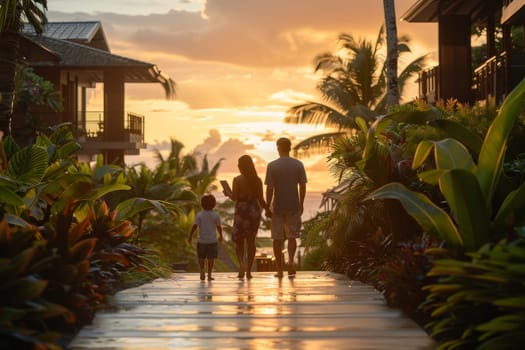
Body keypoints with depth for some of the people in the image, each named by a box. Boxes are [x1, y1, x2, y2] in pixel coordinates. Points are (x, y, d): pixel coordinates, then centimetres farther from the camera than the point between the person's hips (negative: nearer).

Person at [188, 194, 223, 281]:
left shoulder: (199, 215, -6)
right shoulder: (216, 215, -6)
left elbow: (195, 226, -12)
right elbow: (219, 227, -2)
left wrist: (190, 236, -2)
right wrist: (221, 236, 15)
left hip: (201, 241, 1)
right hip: (212, 241, -1)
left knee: (201, 258, 16)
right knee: (211, 258, 4)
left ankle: (202, 270, -3)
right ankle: (209, 275, 1)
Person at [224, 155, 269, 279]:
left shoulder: (237, 180, -9)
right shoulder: (257, 180, -1)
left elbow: (234, 197, -11)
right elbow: (261, 200, -1)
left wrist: (227, 193, 9)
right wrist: (268, 210, 12)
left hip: (241, 211, -3)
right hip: (254, 210, 3)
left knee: (239, 241, 8)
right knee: (251, 241, 10)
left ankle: (242, 263, -17)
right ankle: (248, 271, 11)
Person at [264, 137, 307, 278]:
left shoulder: (272, 166, -6)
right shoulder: (298, 164, -1)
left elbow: (269, 188, -7)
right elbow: (302, 186, 0)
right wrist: (301, 204, 11)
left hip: (277, 207, -1)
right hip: (294, 206, 1)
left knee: (277, 238, 7)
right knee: (292, 236, 10)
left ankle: (279, 269, 9)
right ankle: (291, 260, -13)